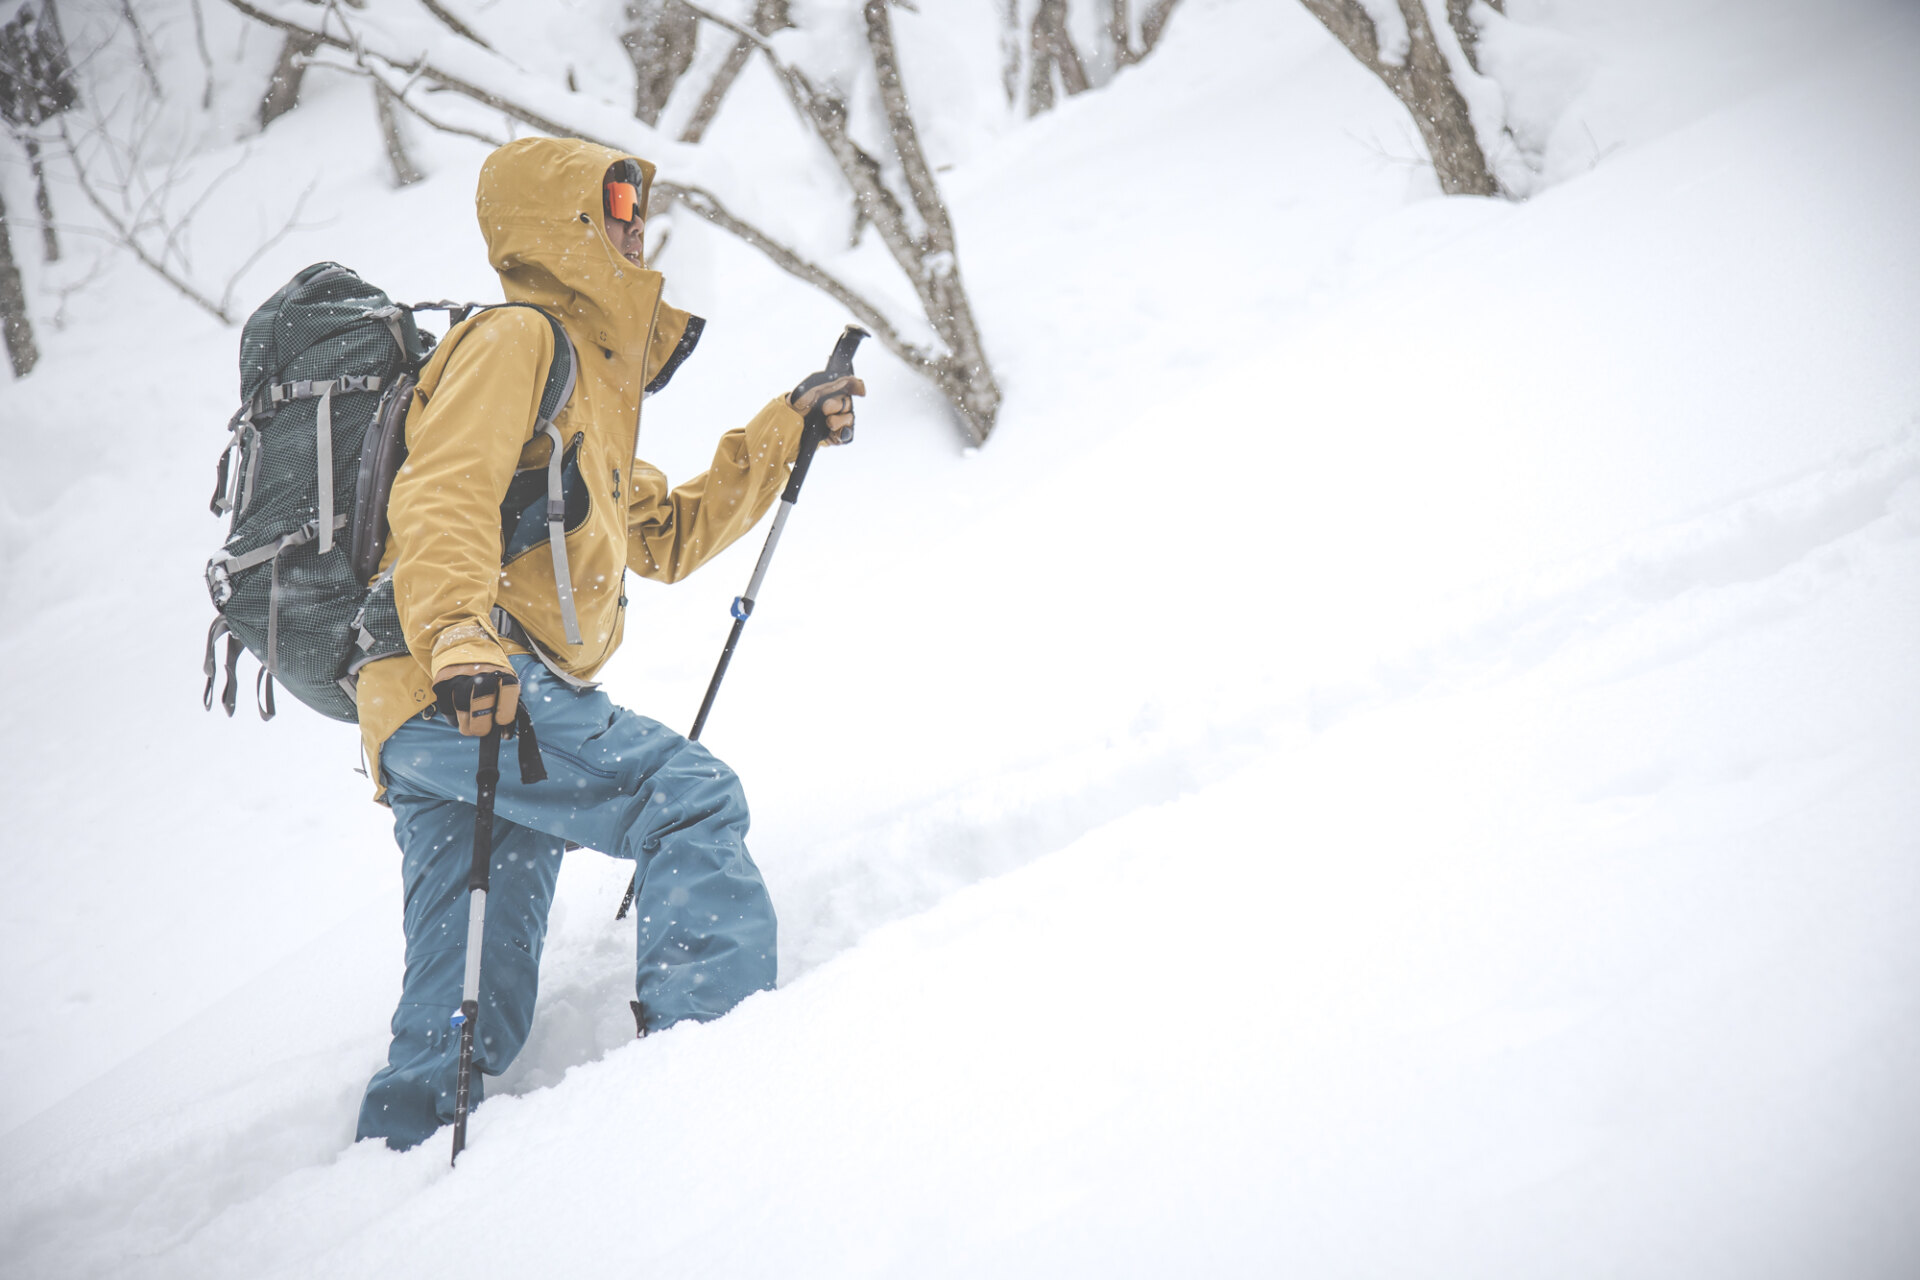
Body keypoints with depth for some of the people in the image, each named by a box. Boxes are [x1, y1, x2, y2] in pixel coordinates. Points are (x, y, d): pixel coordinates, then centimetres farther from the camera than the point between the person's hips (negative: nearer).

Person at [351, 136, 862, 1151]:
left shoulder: (591, 383, 31)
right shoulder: (517, 341, -1)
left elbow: (668, 535, 35)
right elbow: (442, 496, -18)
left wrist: (785, 432, 33)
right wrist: (460, 637, -35)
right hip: (464, 692, -10)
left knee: (465, 1016, 7)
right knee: (693, 799, -18)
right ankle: (717, 1036, -27)